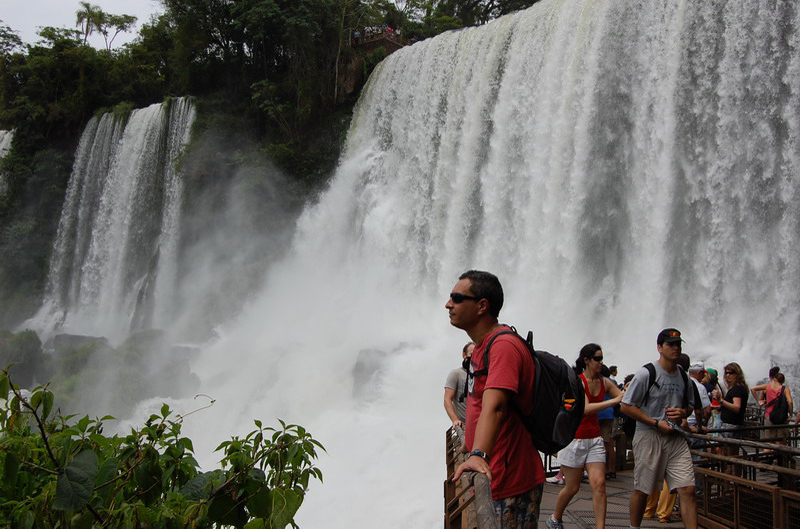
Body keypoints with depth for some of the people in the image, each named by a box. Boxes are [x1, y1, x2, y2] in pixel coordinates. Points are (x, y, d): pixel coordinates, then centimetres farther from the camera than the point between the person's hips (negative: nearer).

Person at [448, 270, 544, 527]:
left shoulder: (503, 346, -22)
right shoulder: (481, 345, 11)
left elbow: (494, 406, -38)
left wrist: (479, 455, -51)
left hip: (512, 480, -10)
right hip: (492, 476, 10)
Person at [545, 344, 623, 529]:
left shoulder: (604, 382, 3)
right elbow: (586, 408, -27)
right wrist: (615, 400, -31)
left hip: (594, 439, 5)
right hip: (574, 438, -5)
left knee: (599, 484, -8)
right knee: (572, 487, 6)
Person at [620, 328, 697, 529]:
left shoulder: (683, 375, 11)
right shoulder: (646, 373, -9)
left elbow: (690, 405, 24)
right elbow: (626, 406, -10)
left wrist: (682, 413, -1)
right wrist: (657, 423, -13)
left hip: (675, 437, 5)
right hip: (648, 437, -5)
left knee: (688, 489, -4)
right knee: (641, 489, 6)